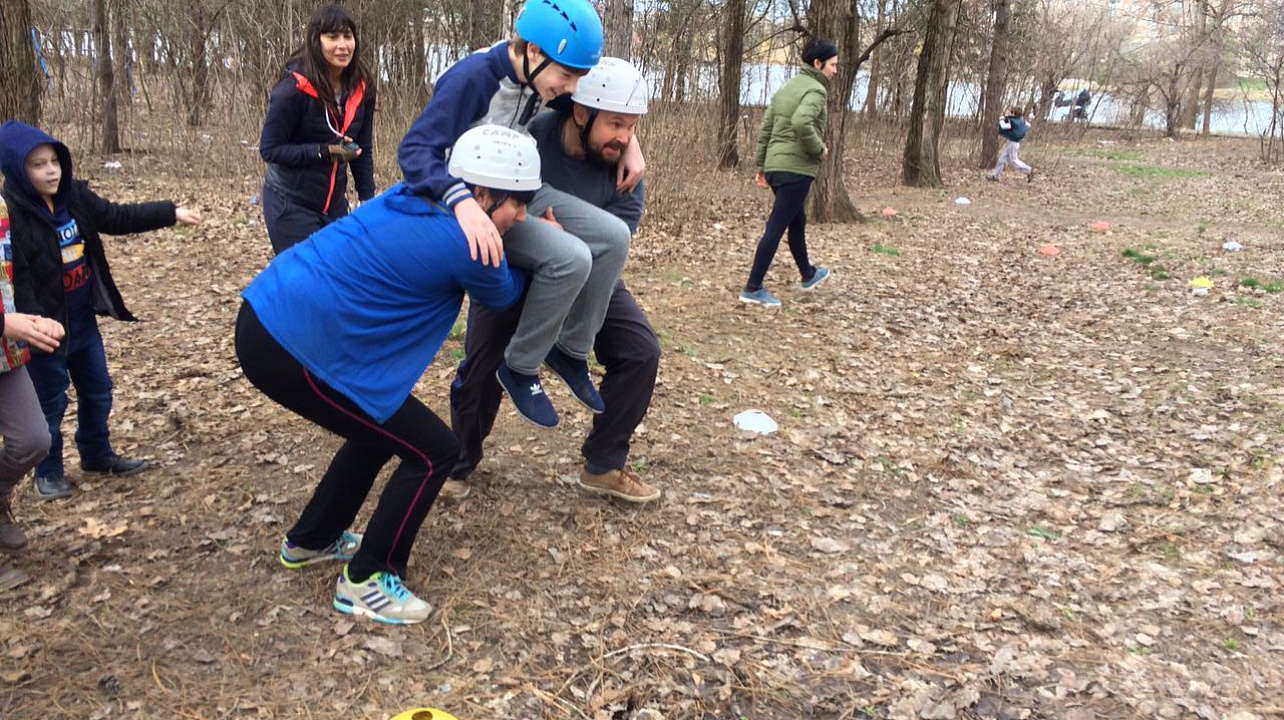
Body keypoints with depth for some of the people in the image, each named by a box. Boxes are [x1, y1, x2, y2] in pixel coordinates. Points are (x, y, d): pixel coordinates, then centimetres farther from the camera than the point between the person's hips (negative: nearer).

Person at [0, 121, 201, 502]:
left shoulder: (74, 195, -1)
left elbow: (118, 218, 11)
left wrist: (171, 212, 6)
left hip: (84, 321, 7)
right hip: (48, 326, -7)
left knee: (98, 390, 19)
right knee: (50, 401, 8)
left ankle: (97, 455, 38)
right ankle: (48, 472, 26)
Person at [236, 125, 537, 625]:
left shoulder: (418, 196, 7)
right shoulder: (462, 243, -17)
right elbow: (502, 295, 5)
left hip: (268, 315, 9)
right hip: (290, 350, -9)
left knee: (382, 427, 26)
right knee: (432, 451, 0)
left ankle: (310, 541, 40)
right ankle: (365, 582, 10)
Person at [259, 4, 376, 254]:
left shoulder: (361, 88, -2)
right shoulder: (294, 88, -18)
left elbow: (363, 149, 6)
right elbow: (269, 149, -15)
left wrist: (368, 200, 0)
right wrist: (325, 152, -24)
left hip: (335, 203, 6)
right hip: (291, 205, -5)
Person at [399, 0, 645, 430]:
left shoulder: (540, 77, -3)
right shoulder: (471, 79, -26)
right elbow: (415, 149, -34)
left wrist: (630, 144, 1)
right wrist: (463, 202, -50)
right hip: (474, 206, -8)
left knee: (613, 236, -8)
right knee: (570, 258, -28)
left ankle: (571, 351, 6)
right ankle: (520, 368, -8)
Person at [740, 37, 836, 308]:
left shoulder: (787, 88, 16)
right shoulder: (815, 90, -11)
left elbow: (765, 128, 15)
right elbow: (801, 123, -30)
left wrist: (761, 166, 18)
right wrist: (819, 150, -15)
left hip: (775, 166, 9)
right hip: (797, 168, -9)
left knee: (797, 222, 24)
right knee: (776, 228, -6)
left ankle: (808, 275, 41)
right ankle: (753, 288, -4)